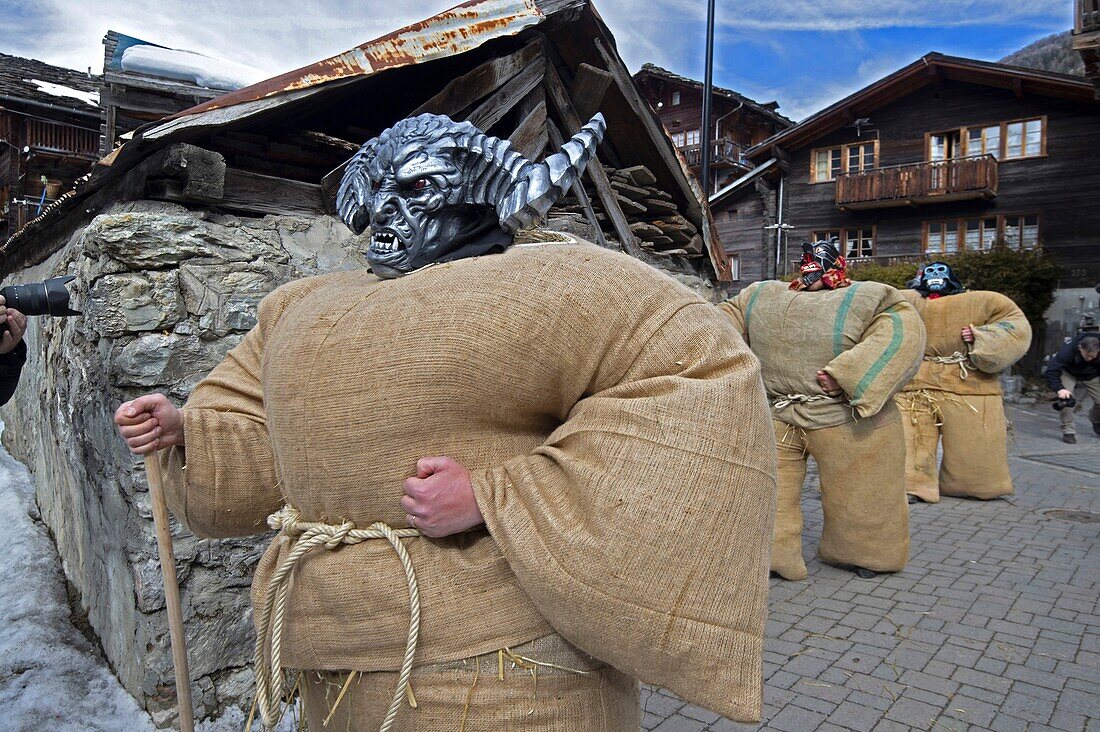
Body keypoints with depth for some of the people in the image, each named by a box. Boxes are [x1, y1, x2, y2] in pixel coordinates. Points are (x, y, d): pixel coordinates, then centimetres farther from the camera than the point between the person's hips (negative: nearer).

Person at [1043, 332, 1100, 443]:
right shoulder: (1067, 351, -38)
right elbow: (1051, 372, -40)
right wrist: (1059, 388, -52)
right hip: (1068, 373, -2)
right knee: (1064, 398, -24)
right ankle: (1068, 431, -11)